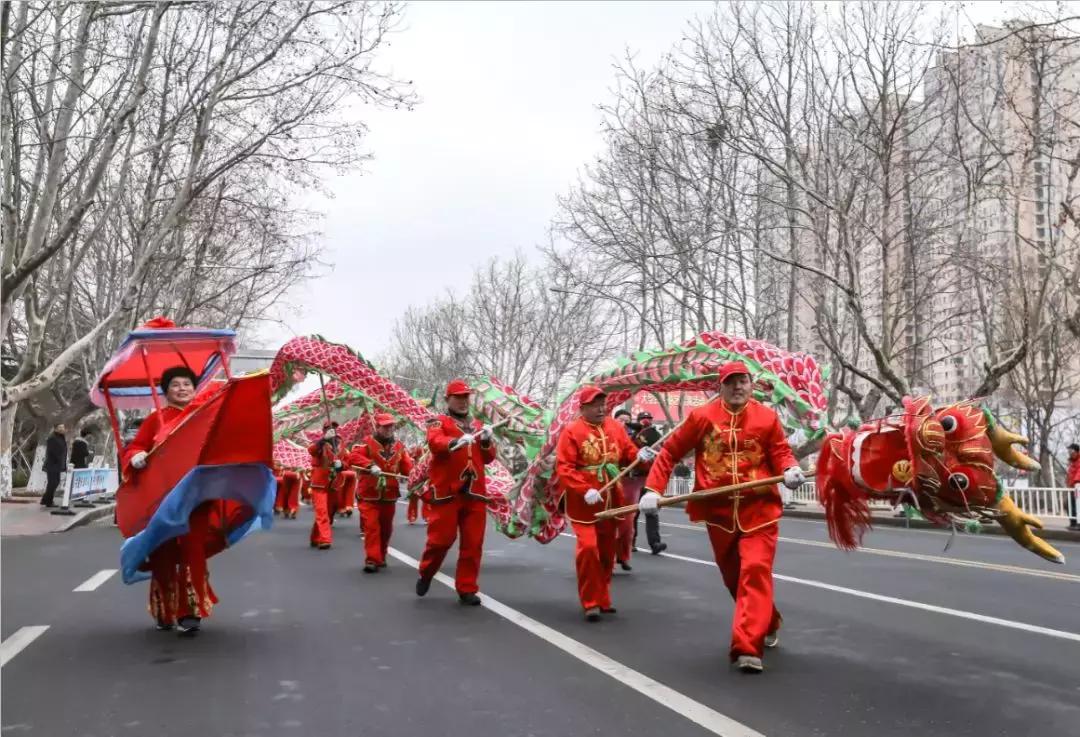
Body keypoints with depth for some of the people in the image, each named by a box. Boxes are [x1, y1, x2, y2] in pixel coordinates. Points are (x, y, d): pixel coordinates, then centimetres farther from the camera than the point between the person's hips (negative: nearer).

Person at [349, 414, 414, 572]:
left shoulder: (399, 446, 7)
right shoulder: (367, 443, -6)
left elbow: (407, 467, 3)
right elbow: (353, 457, -22)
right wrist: (370, 465, -36)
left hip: (390, 495, 4)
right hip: (370, 494, -4)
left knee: (386, 528, 14)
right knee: (371, 526, -11)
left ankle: (381, 557, 30)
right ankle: (372, 559, -8)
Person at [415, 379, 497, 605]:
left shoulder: (477, 425, 18)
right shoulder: (439, 422, 4)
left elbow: (488, 458, 14)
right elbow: (435, 442, -19)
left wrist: (487, 441, -6)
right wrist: (456, 442, -38)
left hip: (474, 492, 4)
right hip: (446, 491, -4)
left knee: (473, 543, 3)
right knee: (441, 538, -1)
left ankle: (467, 589, 12)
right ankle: (426, 574, 26)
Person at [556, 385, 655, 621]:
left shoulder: (615, 427, 5)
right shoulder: (571, 431, -10)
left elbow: (628, 452, 7)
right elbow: (563, 468, -16)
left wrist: (639, 455, -17)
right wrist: (584, 490, -26)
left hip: (611, 500, 5)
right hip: (583, 501, -5)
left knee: (607, 550, 14)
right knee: (588, 547, -16)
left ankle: (603, 598, 29)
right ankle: (590, 602, -2)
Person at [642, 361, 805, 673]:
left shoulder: (767, 417, -1)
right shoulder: (702, 416, -1)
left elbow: (780, 451, 2)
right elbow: (670, 451, 2)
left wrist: (790, 469, -22)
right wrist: (653, 488, -5)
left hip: (758, 509, -2)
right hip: (719, 511, 2)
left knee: (755, 571, -14)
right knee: (733, 576, 15)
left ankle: (748, 647, -13)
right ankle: (767, 625, 40)